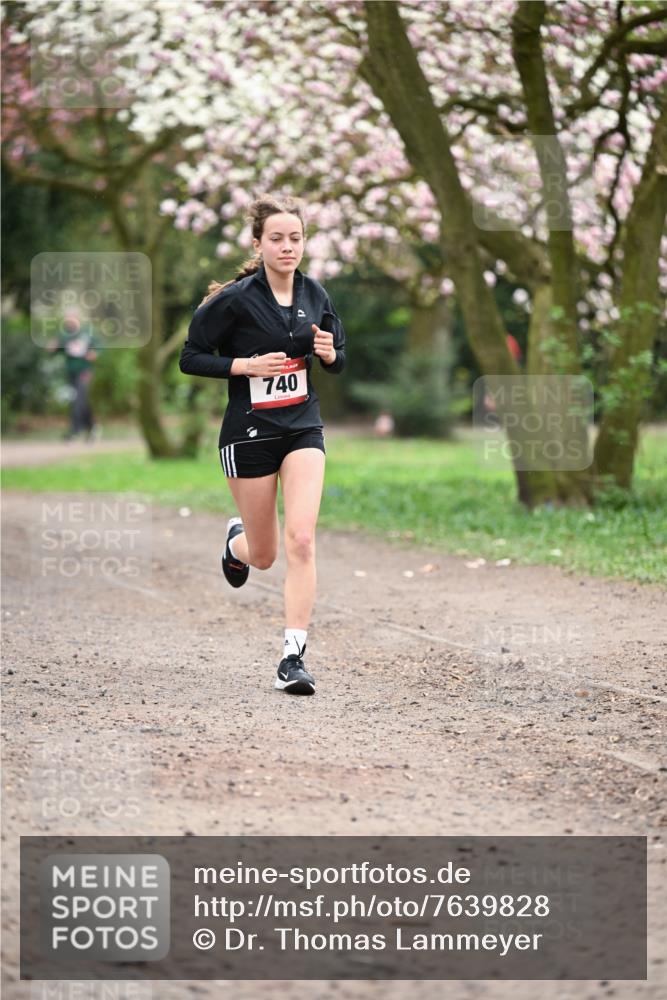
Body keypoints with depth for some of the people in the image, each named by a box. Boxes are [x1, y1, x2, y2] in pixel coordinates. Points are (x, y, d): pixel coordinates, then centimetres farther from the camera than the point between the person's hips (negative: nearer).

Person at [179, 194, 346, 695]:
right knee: (264, 555, 8)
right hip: (250, 432, -3)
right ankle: (237, 541, 48)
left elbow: (338, 361, 14)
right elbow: (191, 358, -8)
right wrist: (247, 364, -20)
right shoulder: (235, 299, -12)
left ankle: (294, 656, -11)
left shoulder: (315, 295, 2)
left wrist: (329, 352, -9)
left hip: (303, 428, 3)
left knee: (301, 540, -14)